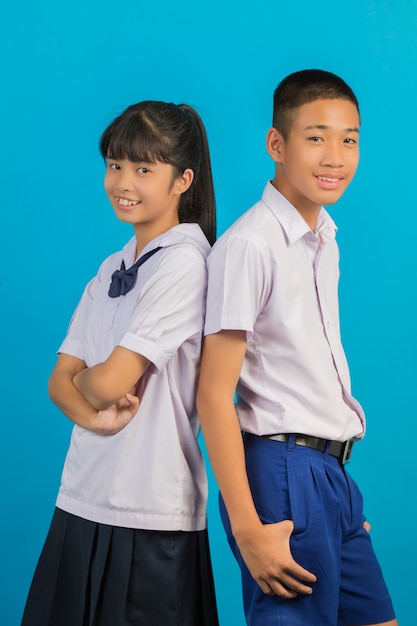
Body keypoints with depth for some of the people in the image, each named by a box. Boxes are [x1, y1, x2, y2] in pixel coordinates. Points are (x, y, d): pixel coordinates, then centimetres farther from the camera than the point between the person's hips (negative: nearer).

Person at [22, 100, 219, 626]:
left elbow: (109, 381, -17)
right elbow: (60, 381, 8)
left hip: (151, 514, -7)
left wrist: (84, 378, 4)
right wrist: (96, 414, -12)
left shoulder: (183, 263, -12)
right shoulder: (112, 269, 12)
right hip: (83, 500, 7)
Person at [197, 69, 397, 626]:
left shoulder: (325, 239, 12)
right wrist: (247, 527, -20)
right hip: (283, 472, -8)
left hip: (332, 472, 9)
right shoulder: (249, 245, -15)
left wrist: (335, 473, 14)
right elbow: (214, 395, -17)